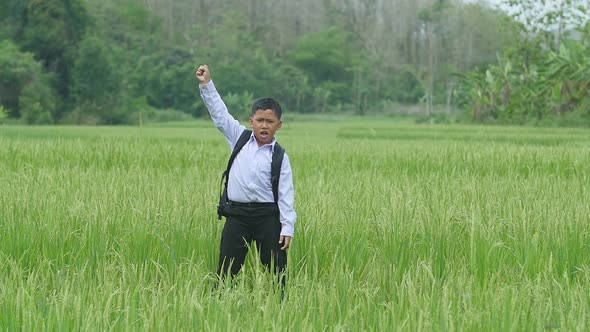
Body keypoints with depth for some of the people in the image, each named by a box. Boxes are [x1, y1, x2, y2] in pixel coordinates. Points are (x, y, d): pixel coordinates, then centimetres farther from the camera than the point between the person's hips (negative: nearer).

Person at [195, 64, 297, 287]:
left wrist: (288, 228, -9)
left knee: (276, 270, 3)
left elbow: (286, 194, -4)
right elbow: (219, 112, 4)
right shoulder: (240, 139, 5)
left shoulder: (280, 157, -1)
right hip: (237, 214, 2)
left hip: (268, 216, -1)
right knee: (226, 270, -1)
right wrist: (206, 85, -4)